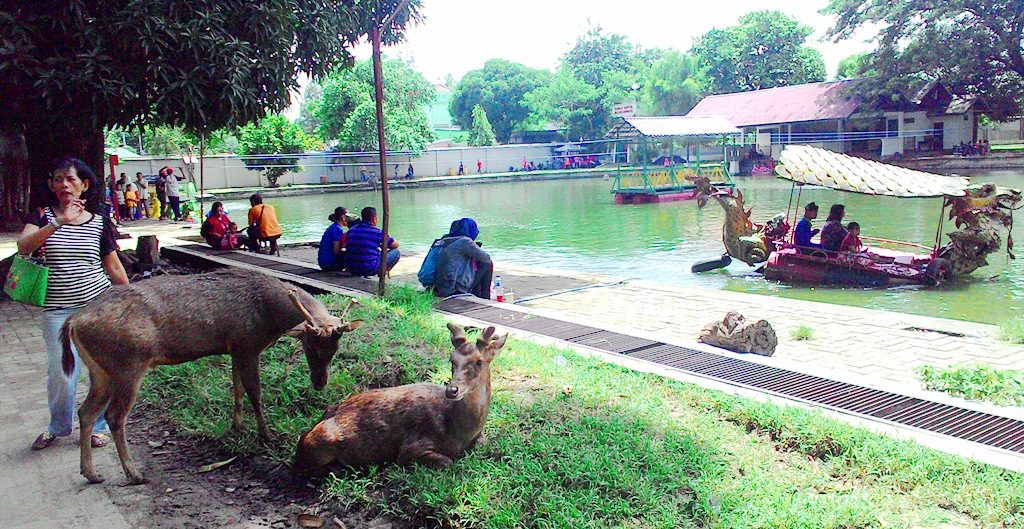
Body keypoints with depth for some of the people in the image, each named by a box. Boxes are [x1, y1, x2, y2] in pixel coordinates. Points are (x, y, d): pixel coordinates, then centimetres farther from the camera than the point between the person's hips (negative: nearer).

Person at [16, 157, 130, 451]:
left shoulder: (99, 222, 5)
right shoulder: (43, 217, 4)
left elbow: (114, 267, 12)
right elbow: (23, 246, -16)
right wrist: (59, 222, -26)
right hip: (58, 309, -1)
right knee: (61, 374, -3)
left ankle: (99, 426, 24)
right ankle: (58, 427, 25)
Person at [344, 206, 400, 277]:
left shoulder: (351, 230, 9)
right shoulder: (377, 232, -8)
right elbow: (395, 245, 6)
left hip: (352, 270, 6)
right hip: (369, 269, -6)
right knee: (395, 252, 6)